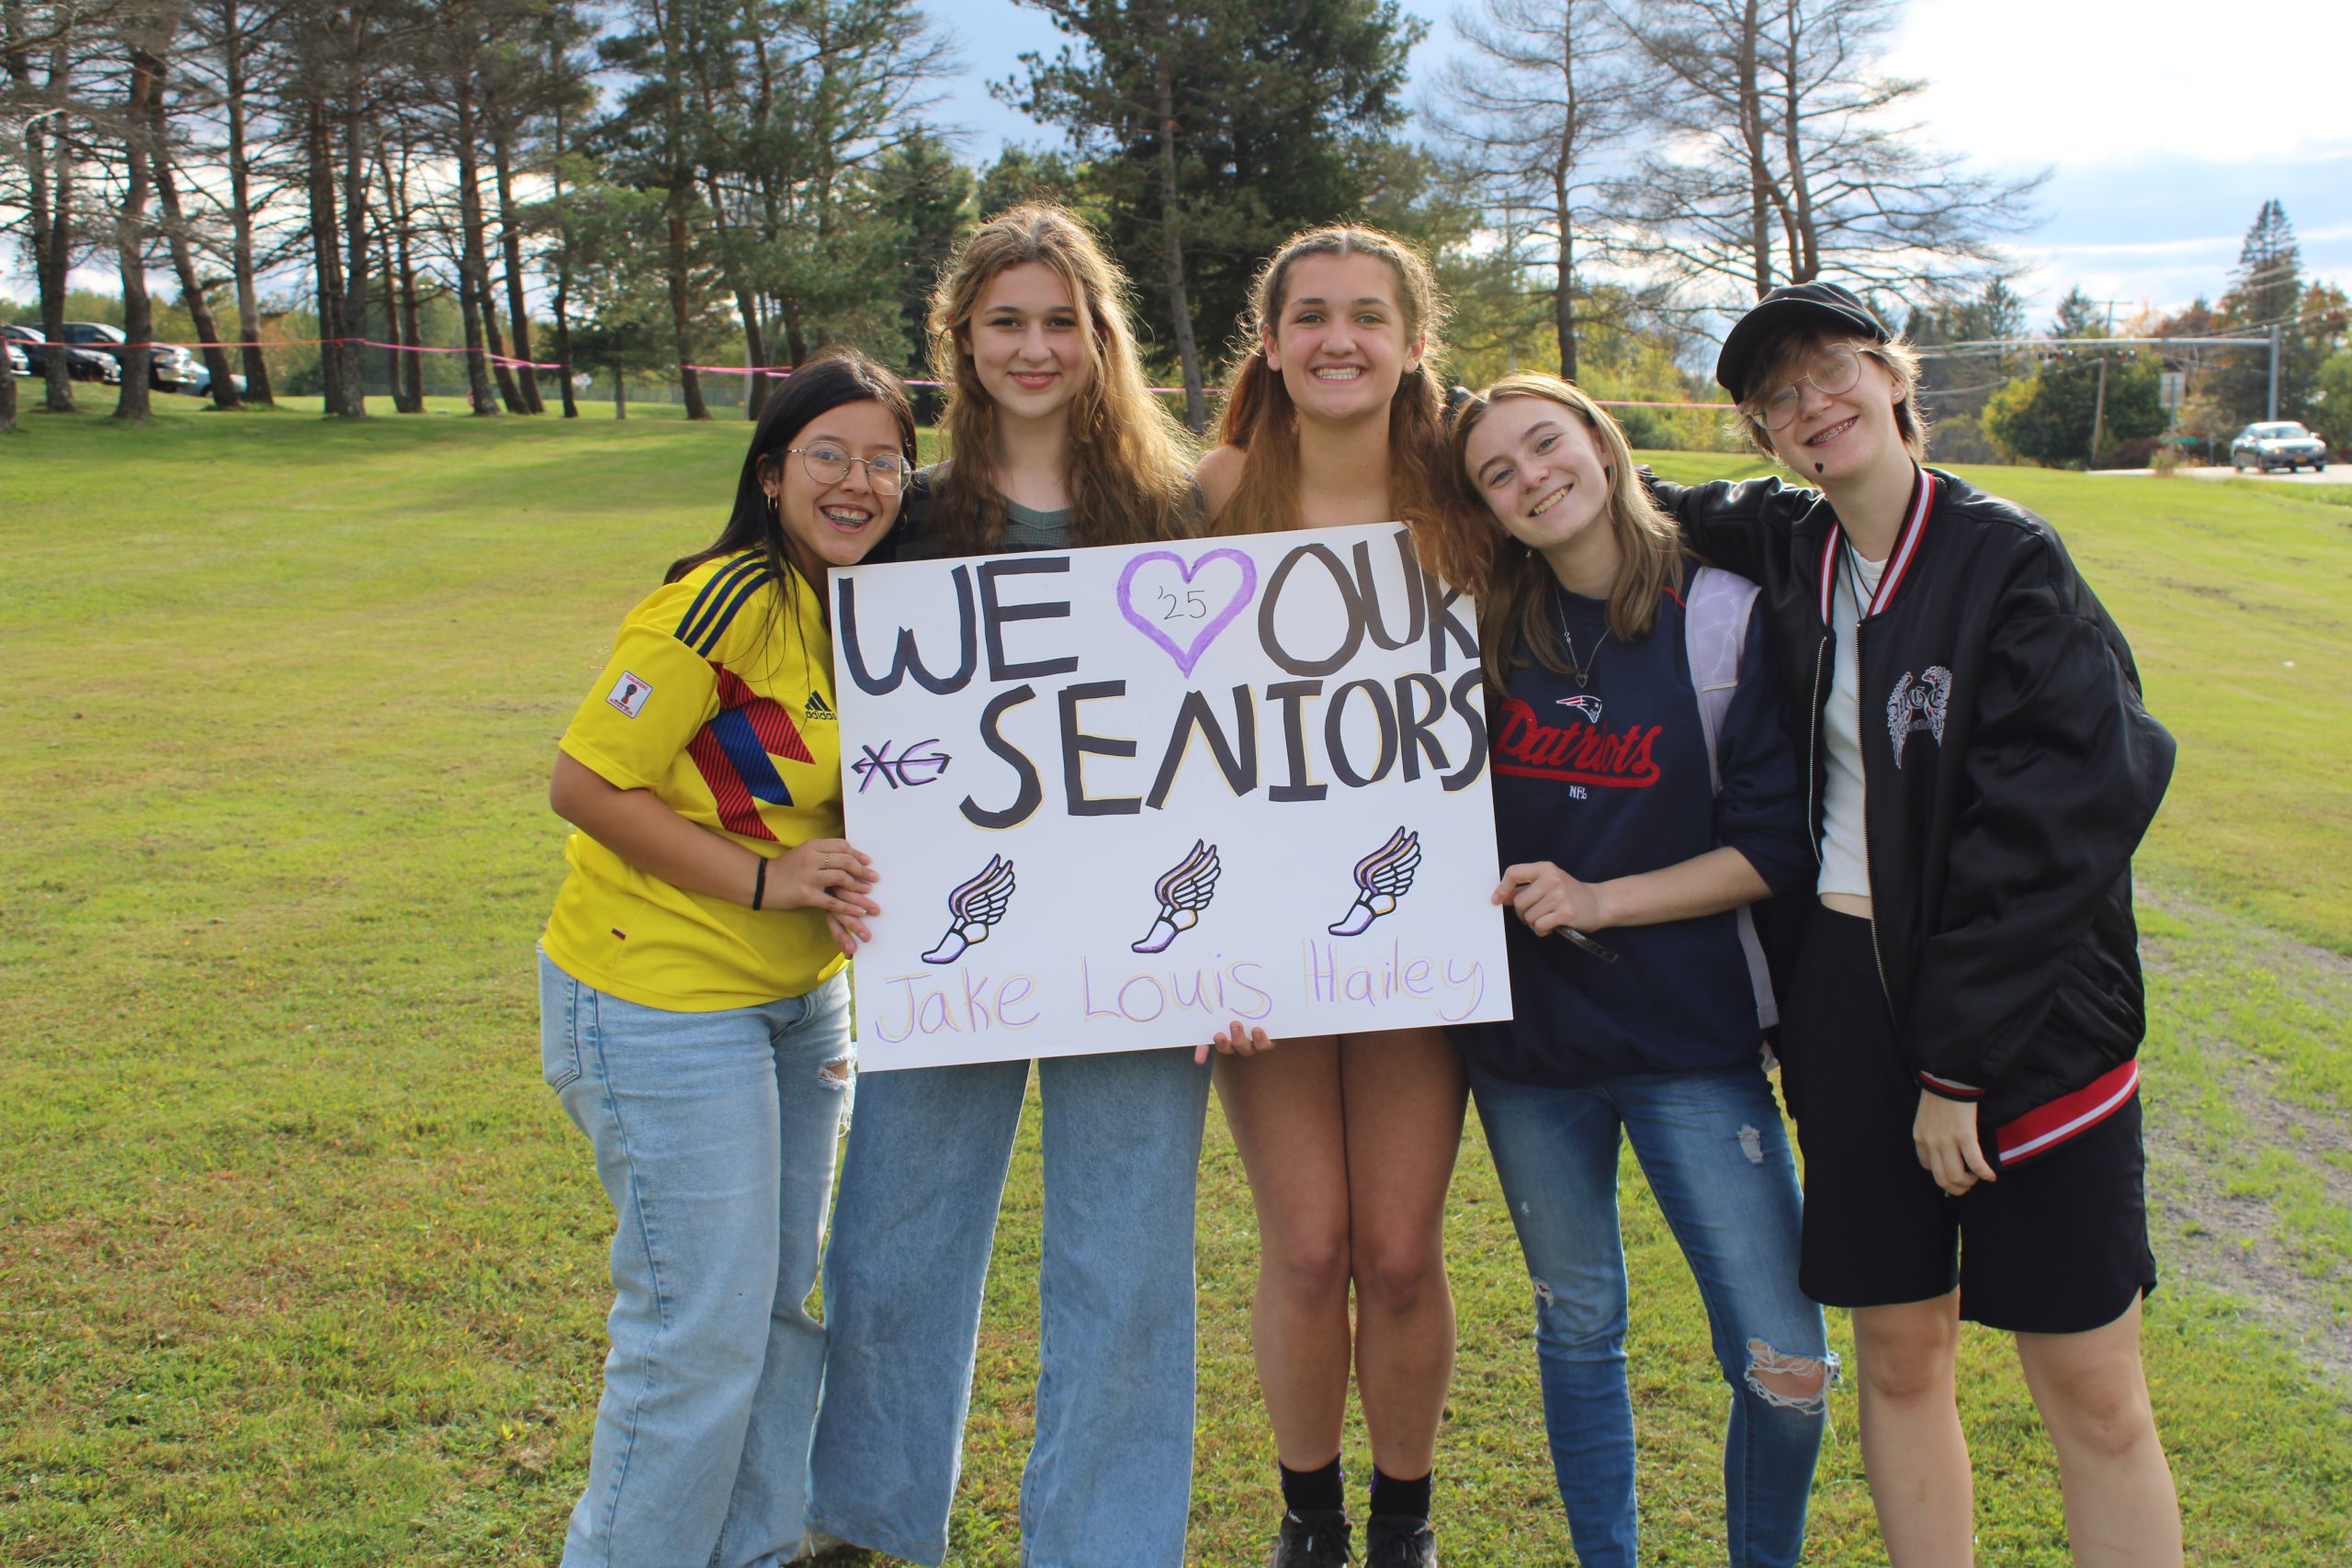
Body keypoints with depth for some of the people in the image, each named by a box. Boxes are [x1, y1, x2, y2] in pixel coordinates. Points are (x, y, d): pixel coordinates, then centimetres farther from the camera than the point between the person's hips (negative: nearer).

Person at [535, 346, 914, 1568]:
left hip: (797, 1000, 8)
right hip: (662, 1007, -8)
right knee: (701, 1329, -1)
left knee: (779, 1302, 18)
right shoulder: (725, 602, -20)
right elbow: (585, 784, -19)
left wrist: (847, 896, -1)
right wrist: (764, 879, -22)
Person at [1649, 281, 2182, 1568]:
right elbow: (1659, 509, 28)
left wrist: (1958, 1058, -13)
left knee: (2093, 1399, 3)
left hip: (2027, 1003, -4)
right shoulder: (1785, 549, 5)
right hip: (1847, 989, 4)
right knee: (1899, 1355, 12)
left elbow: (2050, 832, -14)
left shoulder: (2008, 558, -10)